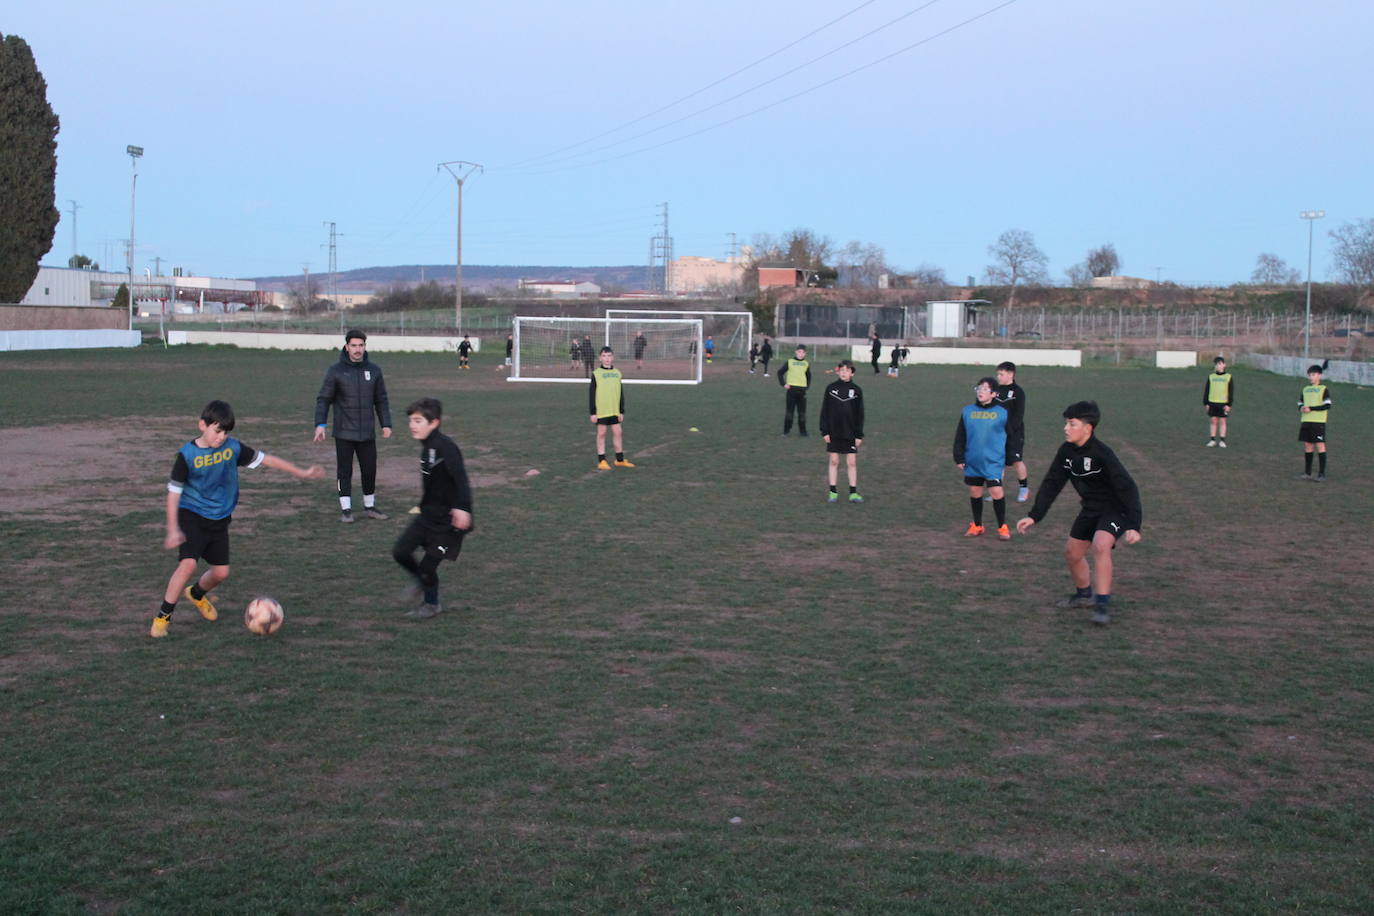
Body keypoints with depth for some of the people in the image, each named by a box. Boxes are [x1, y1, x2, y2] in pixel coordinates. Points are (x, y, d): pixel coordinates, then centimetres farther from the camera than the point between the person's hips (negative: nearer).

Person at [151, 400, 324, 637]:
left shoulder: (233, 448, -5)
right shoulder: (187, 454, -15)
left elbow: (265, 459, 4)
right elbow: (174, 492, -11)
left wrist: (302, 473, 5)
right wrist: (173, 529, -17)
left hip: (220, 519, 5)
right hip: (192, 516, -5)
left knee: (221, 572, 7)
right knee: (188, 563, -23)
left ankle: (196, 594, 41)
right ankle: (163, 616, -9)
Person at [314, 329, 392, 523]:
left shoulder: (374, 370, 3)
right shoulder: (336, 370, -5)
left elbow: (381, 400, 10)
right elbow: (323, 399, -2)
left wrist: (386, 424, 5)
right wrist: (320, 424, -12)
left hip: (367, 432, 3)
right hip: (344, 432, -3)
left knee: (370, 469, 8)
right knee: (345, 471, 2)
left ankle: (369, 506, 22)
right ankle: (345, 509, 10)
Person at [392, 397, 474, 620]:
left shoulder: (445, 447, -22)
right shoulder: (427, 447, 7)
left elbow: (460, 478, -32)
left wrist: (462, 508, -41)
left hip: (448, 518, -8)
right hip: (428, 514, 8)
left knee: (428, 565, -1)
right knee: (400, 551, 3)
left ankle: (431, 604, 25)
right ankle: (423, 583, 30)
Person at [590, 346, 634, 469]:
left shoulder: (617, 373, 7)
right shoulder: (596, 374, -4)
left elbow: (621, 394, 12)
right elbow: (591, 394, -4)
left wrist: (622, 411, 10)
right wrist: (593, 412, -8)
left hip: (615, 411, 4)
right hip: (600, 411, -4)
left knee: (618, 432, 7)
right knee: (601, 434, 2)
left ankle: (620, 460, 18)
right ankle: (601, 461, 7)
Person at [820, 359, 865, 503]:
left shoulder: (856, 390, 0)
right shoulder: (831, 388, -1)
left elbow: (860, 414, 4)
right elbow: (825, 410, 2)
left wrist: (859, 435, 0)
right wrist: (824, 431, -3)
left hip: (850, 433, 0)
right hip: (834, 432, 0)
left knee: (852, 462, 1)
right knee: (834, 461, 5)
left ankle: (853, 492, 7)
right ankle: (833, 492, 12)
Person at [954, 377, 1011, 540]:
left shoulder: (1002, 413, -3)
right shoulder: (967, 411, 3)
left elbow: (1010, 438, 6)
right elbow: (960, 437, 8)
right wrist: (959, 458, 5)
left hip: (993, 462, -3)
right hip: (972, 462, 3)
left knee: (997, 492, -10)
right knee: (975, 493, 11)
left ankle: (1002, 527, 5)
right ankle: (977, 525, 26)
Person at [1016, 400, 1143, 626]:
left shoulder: (1102, 454, -28)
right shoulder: (1066, 451, -8)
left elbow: (1127, 488, -29)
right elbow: (1051, 484, 0)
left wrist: (1133, 526, -36)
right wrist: (1033, 516, -7)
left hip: (1115, 509, -8)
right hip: (1091, 508, 8)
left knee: (1100, 545, -31)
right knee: (1072, 552, 13)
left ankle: (1103, 604, -23)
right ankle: (1084, 594, 39)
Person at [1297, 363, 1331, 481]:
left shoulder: (1324, 389, -2)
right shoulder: (1305, 389, 17)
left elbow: (1327, 406, -11)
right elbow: (1300, 404, 21)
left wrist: (1311, 408, -17)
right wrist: (1301, 408, -3)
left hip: (1318, 422, -6)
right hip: (1305, 421, 6)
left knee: (1320, 446, -7)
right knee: (1307, 446, 7)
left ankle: (1322, 475, -6)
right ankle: (1307, 473, 14)